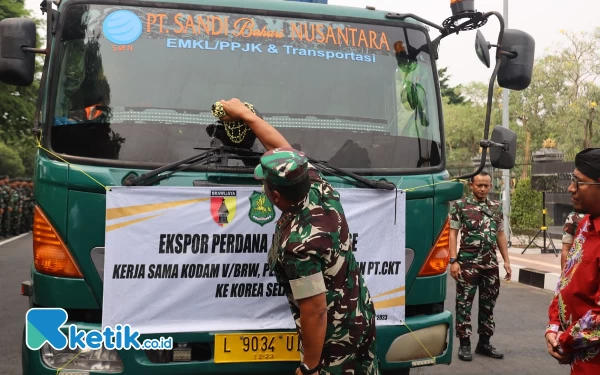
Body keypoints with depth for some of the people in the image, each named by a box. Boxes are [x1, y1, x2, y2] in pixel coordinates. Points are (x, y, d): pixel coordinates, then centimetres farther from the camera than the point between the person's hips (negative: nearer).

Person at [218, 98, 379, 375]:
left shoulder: (297, 244, -32)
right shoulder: (320, 188, -10)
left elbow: (315, 311, -28)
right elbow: (284, 150, 4)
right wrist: (244, 114, 13)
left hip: (334, 334, -8)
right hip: (361, 315, 8)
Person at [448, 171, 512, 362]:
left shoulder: (497, 207, 10)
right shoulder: (460, 205, -3)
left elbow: (500, 235, 14)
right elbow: (453, 233, -5)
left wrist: (506, 261, 8)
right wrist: (453, 260, -12)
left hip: (491, 264, 5)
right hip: (468, 263, -4)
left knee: (488, 304, 11)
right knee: (464, 304, 1)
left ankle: (484, 343, 22)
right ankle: (464, 344, 9)